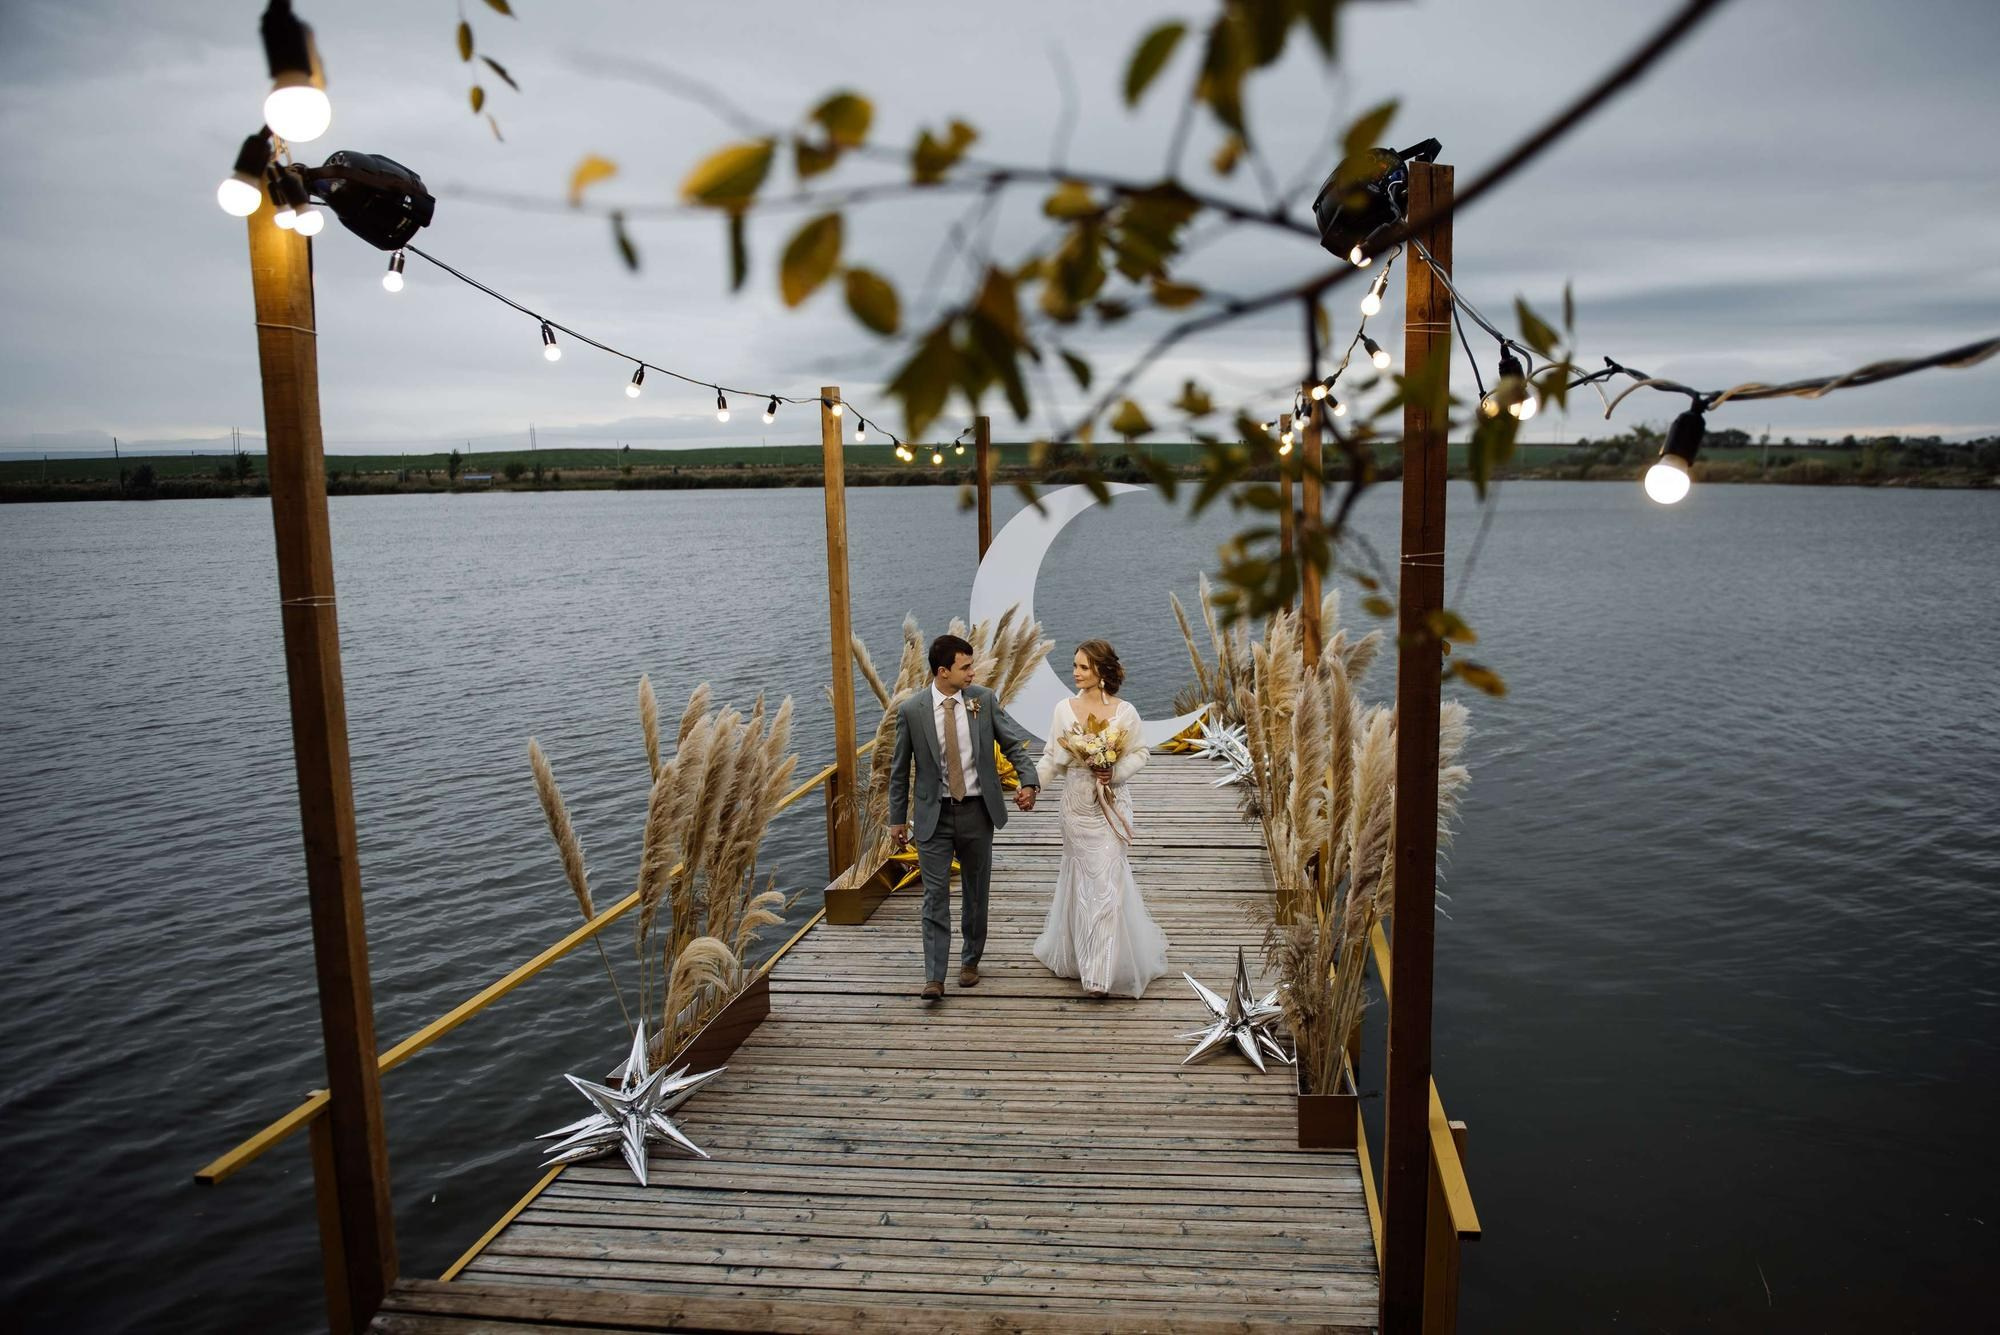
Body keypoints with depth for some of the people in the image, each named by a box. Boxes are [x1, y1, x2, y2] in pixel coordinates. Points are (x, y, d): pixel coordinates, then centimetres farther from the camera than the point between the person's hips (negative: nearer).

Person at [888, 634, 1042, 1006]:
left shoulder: (984, 700, -3)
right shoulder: (911, 711, -7)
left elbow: (1014, 743, 1)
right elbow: (900, 769, 2)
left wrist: (1029, 781, -16)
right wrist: (897, 818, 4)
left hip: (977, 810, 2)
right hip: (934, 814, -2)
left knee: (975, 892, 13)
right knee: (935, 895, -4)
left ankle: (970, 961, 31)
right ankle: (934, 978, -1)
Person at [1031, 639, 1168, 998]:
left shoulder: (1124, 711, -5)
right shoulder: (1064, 708, -1)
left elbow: (1139, 753, 3)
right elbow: (1052, 757, 1)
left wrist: (1115, 772, -14)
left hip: (1111, 804, -2)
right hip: (1077, 803, 2)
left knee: (1106, 877, -4)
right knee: (1082, 876, 11)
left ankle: (1102, 969, 2)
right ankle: (1079, 954, 29)